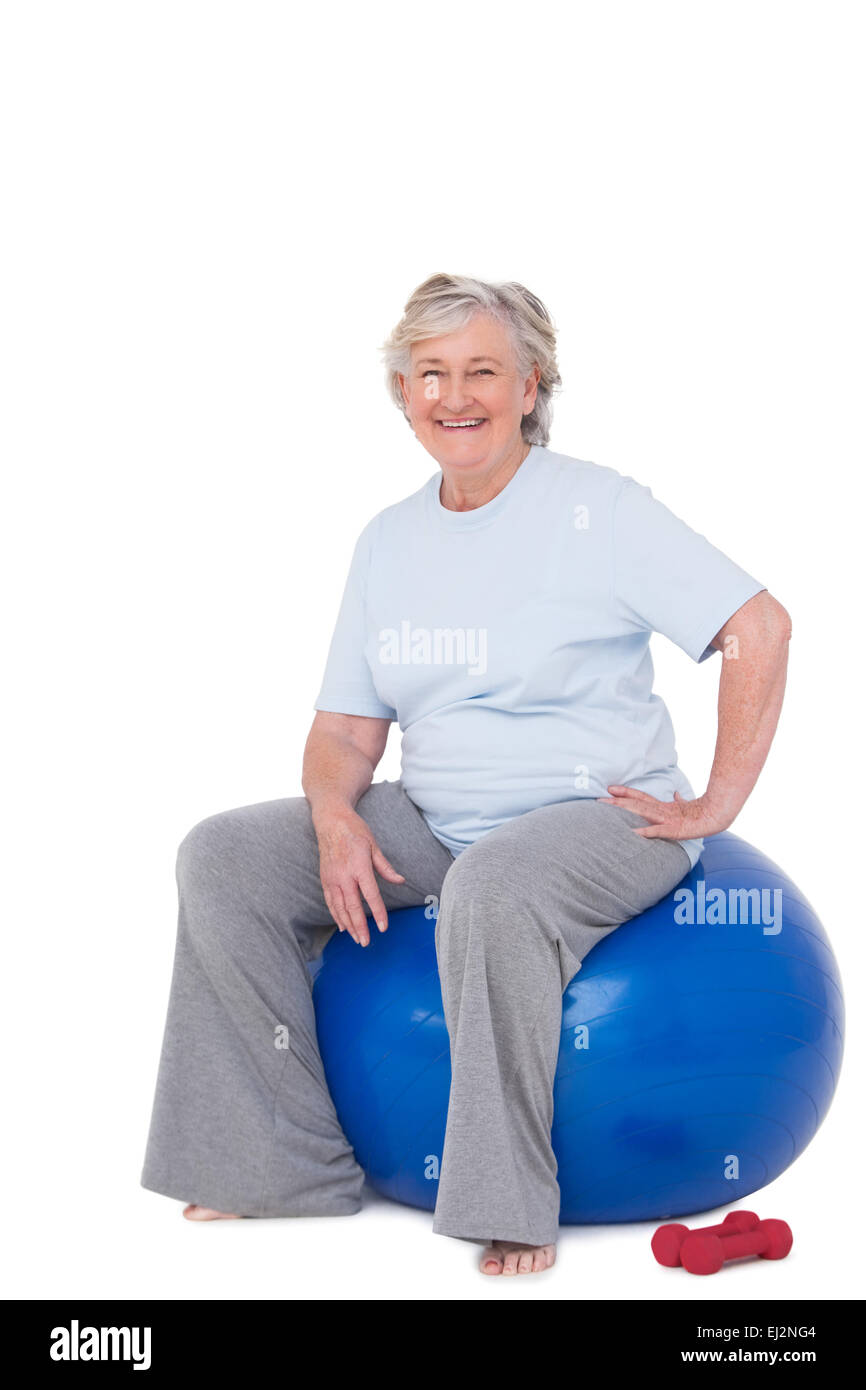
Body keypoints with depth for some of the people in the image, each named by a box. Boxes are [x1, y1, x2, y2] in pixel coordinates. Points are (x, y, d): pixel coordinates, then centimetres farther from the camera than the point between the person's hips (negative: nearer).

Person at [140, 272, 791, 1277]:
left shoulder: (597, 508, -8)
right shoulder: (388, 540, 10)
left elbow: (761, 628, -13)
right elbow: (347, 725, 9)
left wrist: (715, 807, -14)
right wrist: (337, 817, -12)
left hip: (596, 815, -6)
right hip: (434, 819, 6)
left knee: (493, 886, -40)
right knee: (224, 857, -8)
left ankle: (511, 1205, -23)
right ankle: (289, 1164, 0)